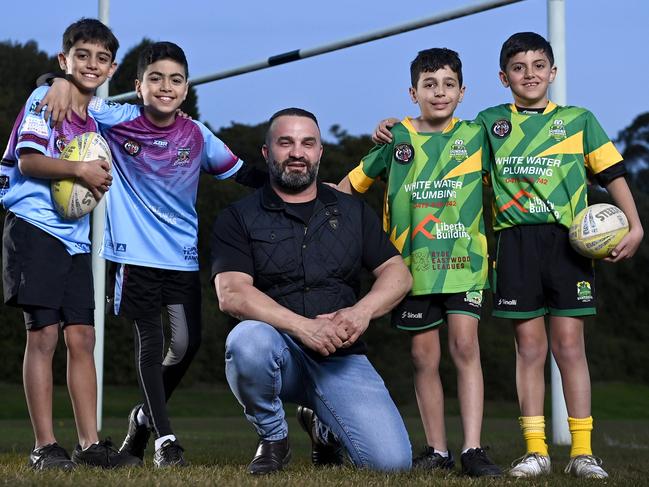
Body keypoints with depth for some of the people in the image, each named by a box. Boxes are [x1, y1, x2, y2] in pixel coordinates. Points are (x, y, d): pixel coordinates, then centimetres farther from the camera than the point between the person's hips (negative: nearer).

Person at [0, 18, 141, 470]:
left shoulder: (94, 122, 19)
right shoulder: (45, 99, -3)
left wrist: (100, 183, 7)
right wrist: (81, 170, -21)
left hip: (75, 239, 7)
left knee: (82, 337, 4)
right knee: (43, 334, -8)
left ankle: (90, 444, 7)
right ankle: (44, 446, -5)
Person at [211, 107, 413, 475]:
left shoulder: (353, 211, 15)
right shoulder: (239, 219, 4)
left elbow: (398, 274, 9)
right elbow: (231, 294, -11)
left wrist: (362, 311, -13)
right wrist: (303, 326, -24)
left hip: (341, 358, 3)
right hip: (280, 352, -3)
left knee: (391, 461, -17)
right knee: (248, 340, -40)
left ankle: (324, 425, 20)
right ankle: (273, 438, -8)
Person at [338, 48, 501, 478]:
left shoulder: (476, 136, 5)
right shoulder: (397, 138, 6)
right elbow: (352, 183, 16)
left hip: (463, 259, -1)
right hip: (414, 263, 1)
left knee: (465, 345, -13)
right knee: (425, 355, 4)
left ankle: (473, 450, -13)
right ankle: (437, 450, 13)